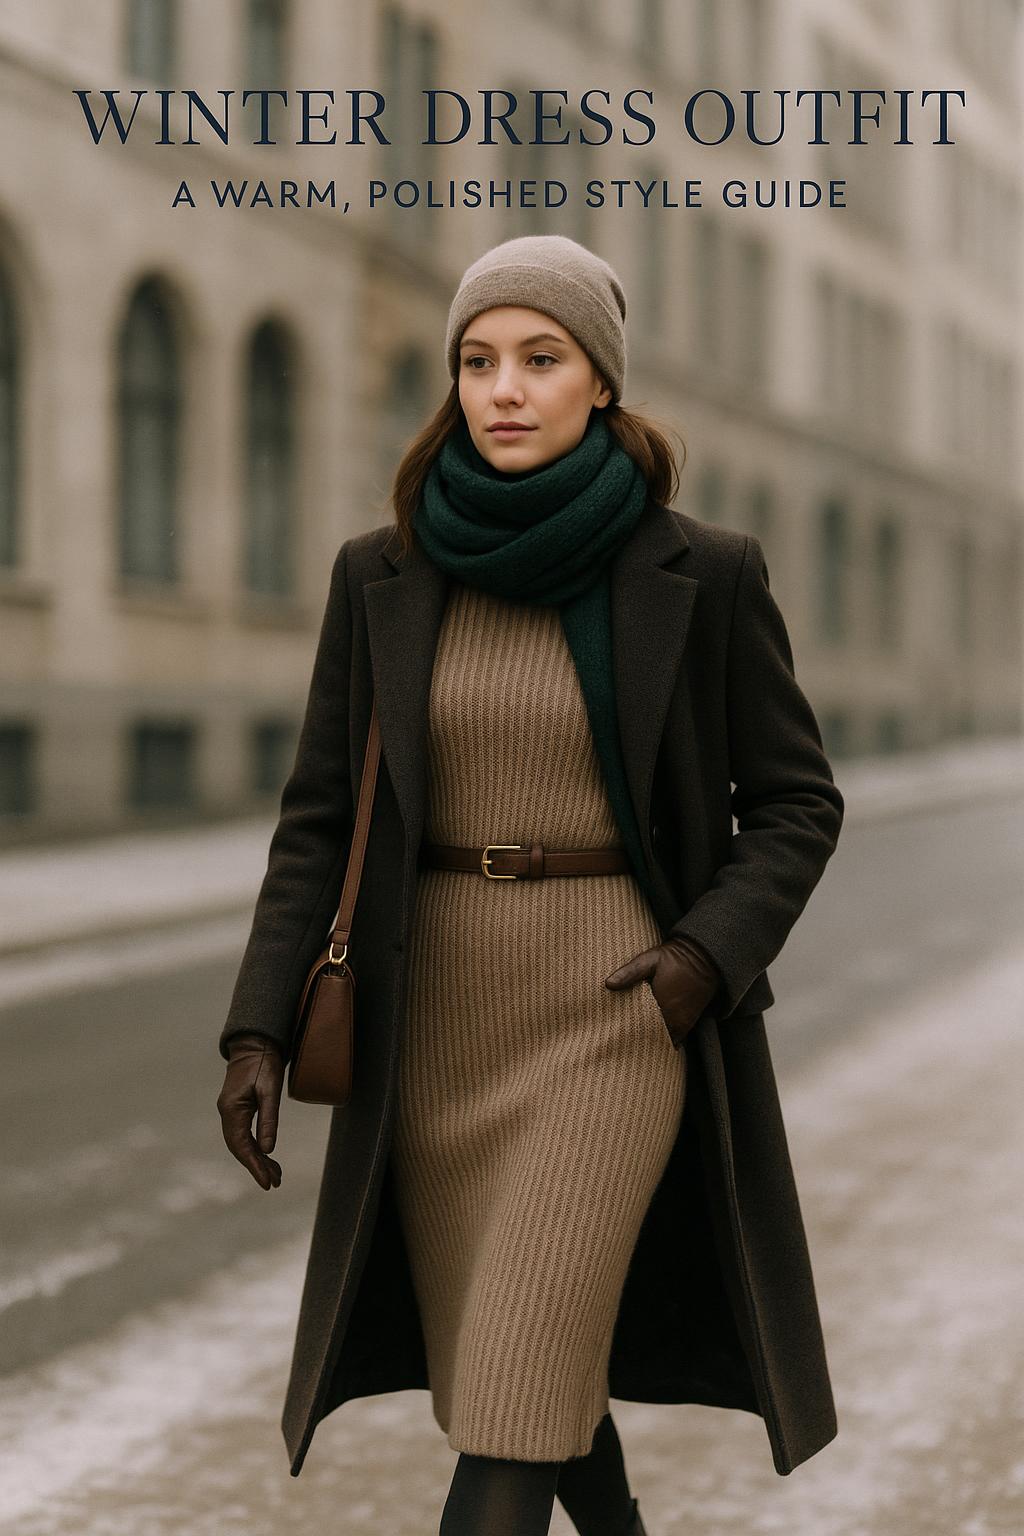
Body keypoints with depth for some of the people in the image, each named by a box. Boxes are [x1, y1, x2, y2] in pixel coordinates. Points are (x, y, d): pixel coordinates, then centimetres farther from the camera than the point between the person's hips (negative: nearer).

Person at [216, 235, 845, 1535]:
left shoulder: (703, 573, -5)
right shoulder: (383, 574, 1)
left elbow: (795, 801, 3)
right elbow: (321, 816, 3)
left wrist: (709, 951, -14)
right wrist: (258, 1027, -6)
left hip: (611, 1007, -3)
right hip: (437, 1010, 4)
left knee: (514, 1385, -11)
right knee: (514, 1349, 16)